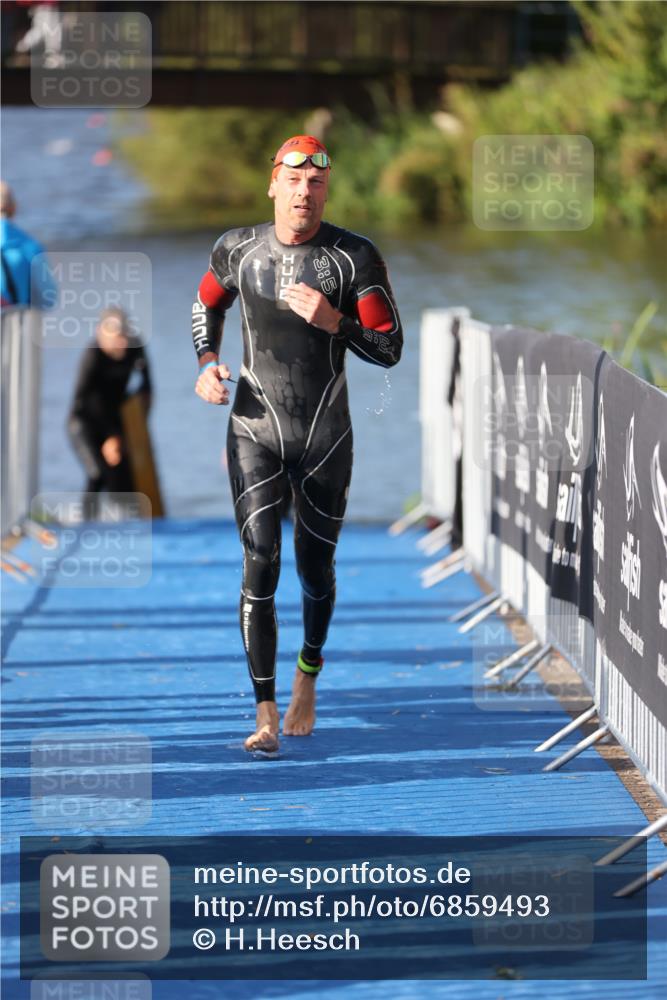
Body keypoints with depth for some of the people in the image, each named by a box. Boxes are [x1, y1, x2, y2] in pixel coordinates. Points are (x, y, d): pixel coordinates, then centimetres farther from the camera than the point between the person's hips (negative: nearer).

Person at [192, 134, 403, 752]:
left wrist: (333, 321, -22)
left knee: (316, 568, 10)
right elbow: (207, 304, 19)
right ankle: (266, 714, -6)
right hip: (256, 431, 0)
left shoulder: (355, 257, -8)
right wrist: (207, 365, 2)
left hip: (325, 437, 0)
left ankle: (307, 681, 37)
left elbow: (389, 350, -6)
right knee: (260, 567, -9)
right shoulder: (238, 249, -2)